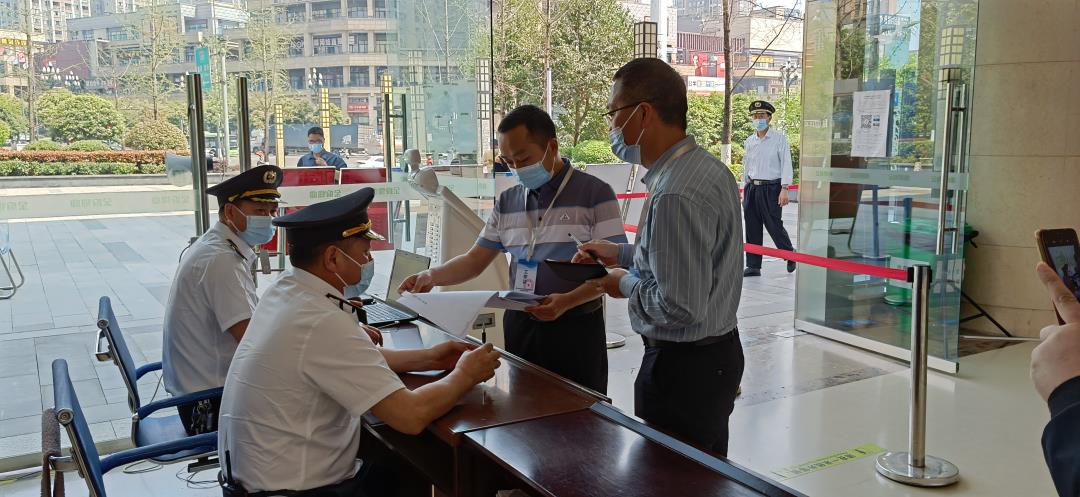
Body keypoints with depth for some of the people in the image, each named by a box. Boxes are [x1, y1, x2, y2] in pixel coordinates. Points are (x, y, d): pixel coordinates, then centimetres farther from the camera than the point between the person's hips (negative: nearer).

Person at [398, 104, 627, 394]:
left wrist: (568, 301, -25)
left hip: (576, 327, -4)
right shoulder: (507, 202, 9)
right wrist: (432, 277, -7)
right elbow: (474, 261, 10)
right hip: (520, 325, 4)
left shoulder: (595, 194, -7)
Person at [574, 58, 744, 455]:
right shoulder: (709, 167, 5)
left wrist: (627, 285, -11)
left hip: (682, 369, -10)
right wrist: (622, 253, 12)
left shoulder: (675, 195, -27)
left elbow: (681, 308, -28)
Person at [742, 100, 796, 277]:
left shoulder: (779, 138, -3)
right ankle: (753, 266, 12)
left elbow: (786, 164, -8)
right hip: (752, 188, 5)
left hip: (771, 188, -5)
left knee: (774, 226, -4)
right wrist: (745, 191, 16)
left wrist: (784, 189, -16)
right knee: (752, 229, 4)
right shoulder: (749, 141, 11)